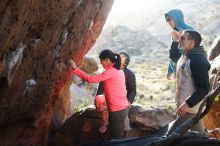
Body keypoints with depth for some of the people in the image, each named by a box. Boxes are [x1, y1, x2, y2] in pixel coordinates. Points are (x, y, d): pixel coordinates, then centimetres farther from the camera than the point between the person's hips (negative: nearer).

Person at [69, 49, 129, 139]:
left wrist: (75, 69, -16)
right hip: (123, 107, 9)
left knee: (117, 136, 1)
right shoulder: (119, 71, 11)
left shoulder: (111, 71, -17)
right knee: (117, 135, 18)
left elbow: (91, 79, -20)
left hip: (117, 110, -9)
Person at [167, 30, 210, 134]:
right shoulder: (184, 57, 10)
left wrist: (188, 104, -28)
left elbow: (204, 88, -24)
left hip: (191, 108, -10)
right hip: (185, 106, 10)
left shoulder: (198, 60, -19)